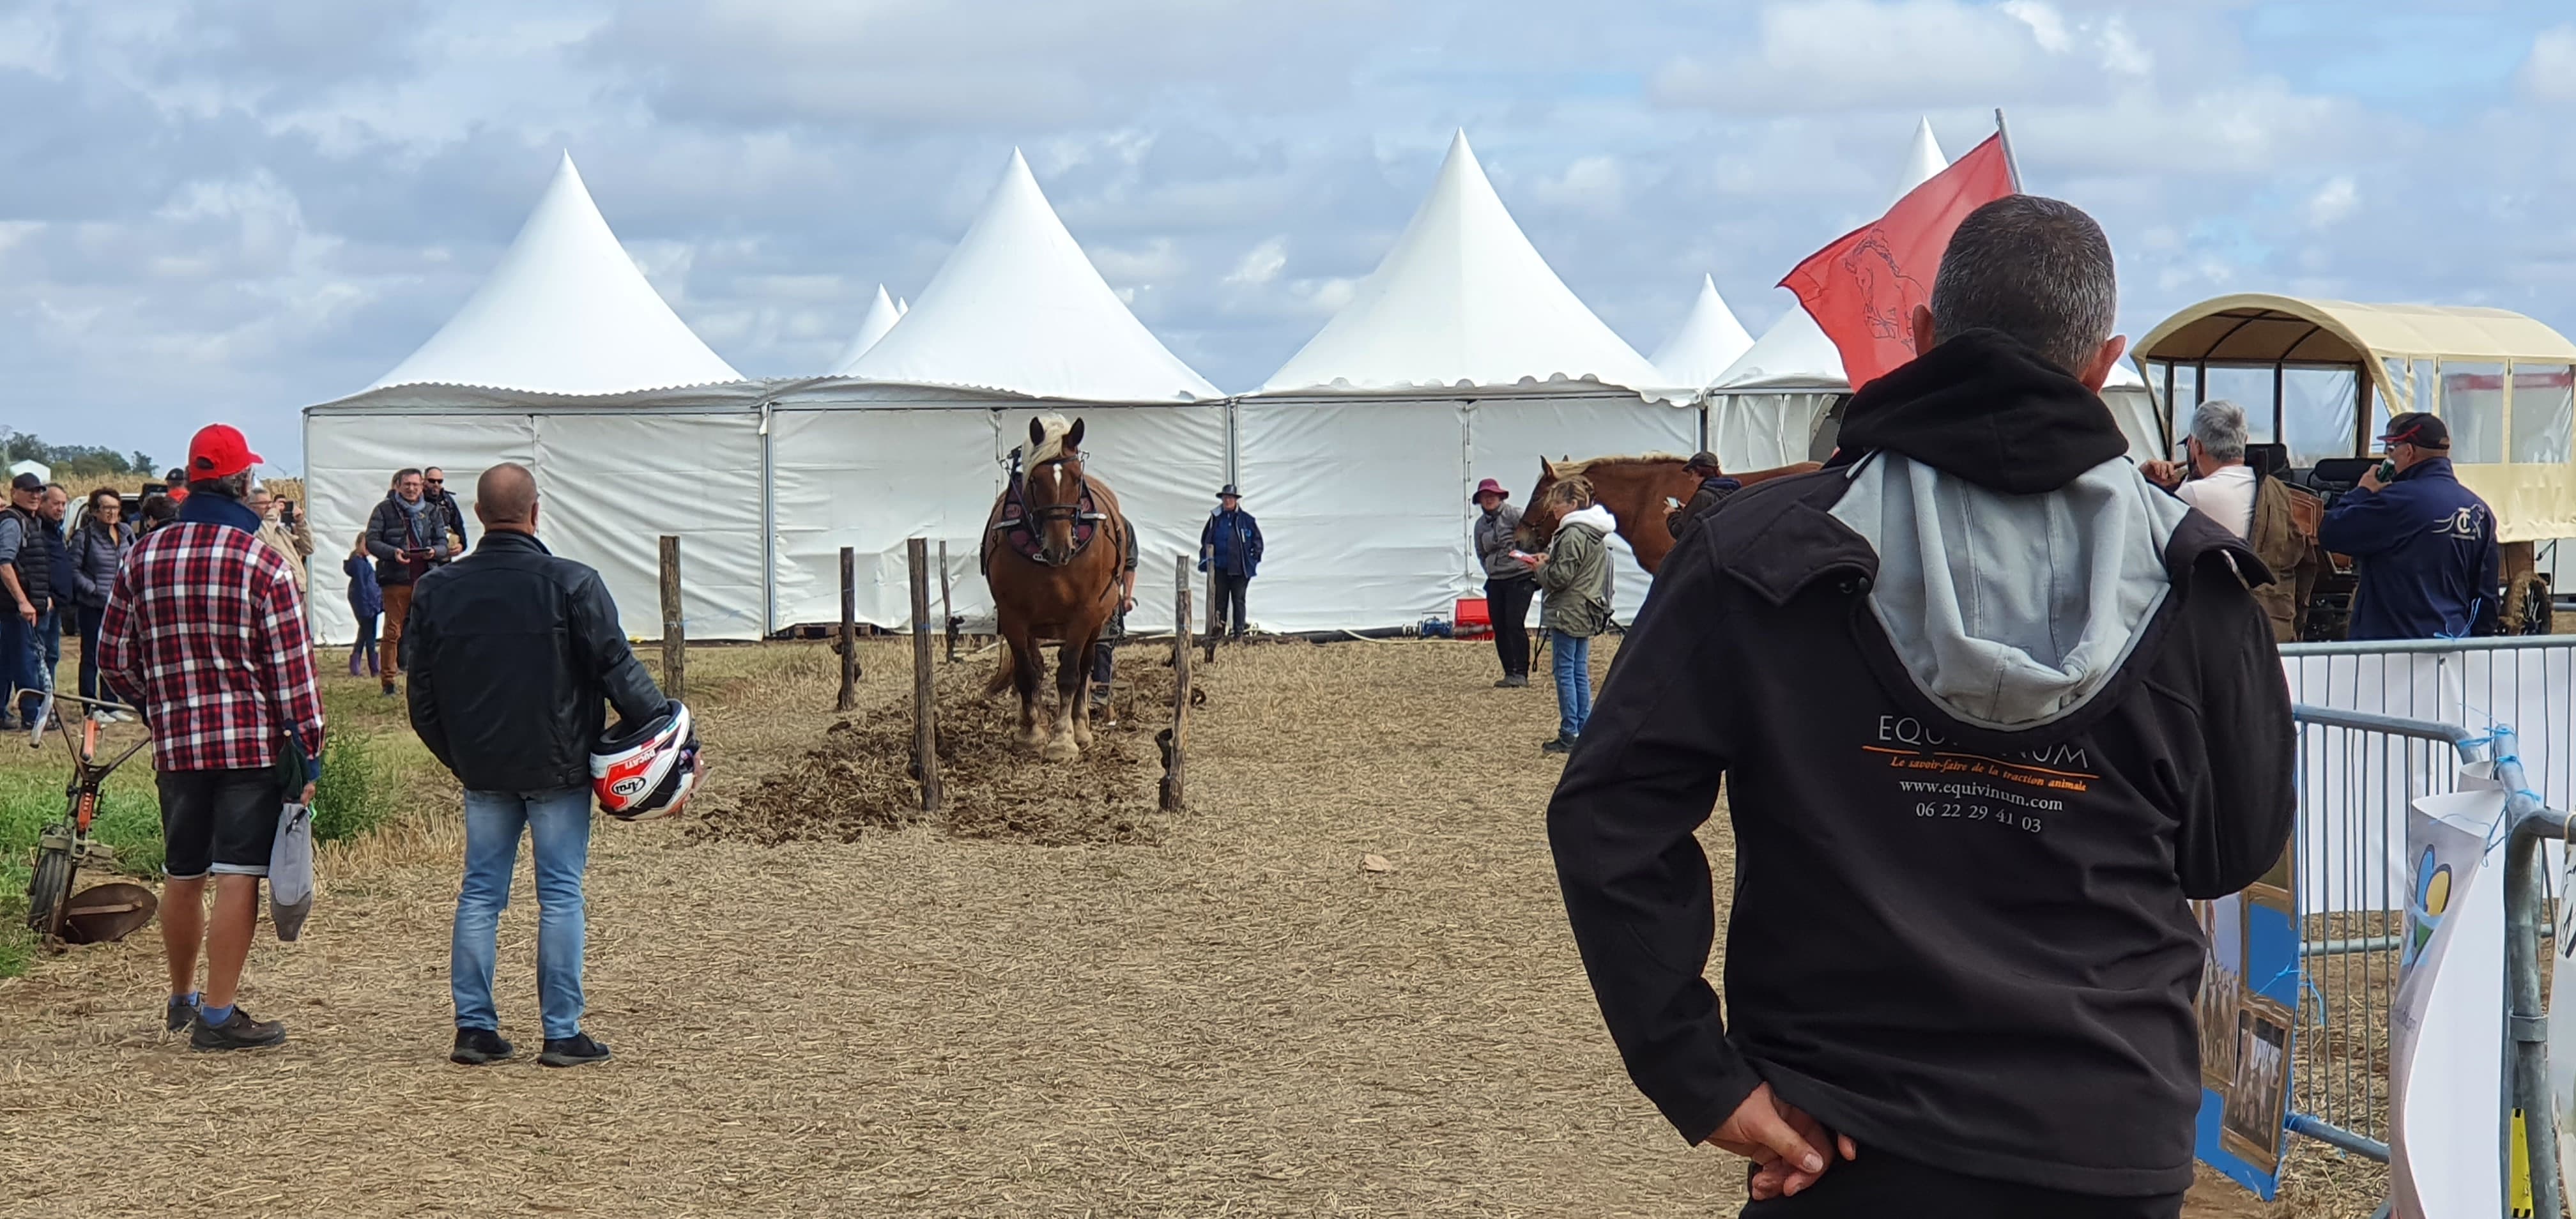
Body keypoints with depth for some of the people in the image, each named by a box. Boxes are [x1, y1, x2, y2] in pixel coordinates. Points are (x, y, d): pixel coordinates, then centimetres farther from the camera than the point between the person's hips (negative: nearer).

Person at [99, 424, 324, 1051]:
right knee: (238, 876, -3)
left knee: (182, 875, 17)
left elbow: (114, 659, 10)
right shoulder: (262, 563, -9)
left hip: (175, 743, 5)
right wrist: (308, 752, -4)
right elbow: (292, 667, -9)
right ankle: (219, 1014, -3)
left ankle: (183, 998, 32)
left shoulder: (142, 557, 4)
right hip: (254, 742, -5)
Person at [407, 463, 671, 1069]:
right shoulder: (572, 585, -12)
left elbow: (422, 698, 8)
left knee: (481, 892, 11)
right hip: (557, 767, -4)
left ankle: (474, 1027, 10)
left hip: (481, 769, 4)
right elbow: (618, 670, -10)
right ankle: (563, 1033, 2)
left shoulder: (436, 592, 1)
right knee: (561, 894, 2)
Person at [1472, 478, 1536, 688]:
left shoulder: (1513, 515, -8)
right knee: (1499, 628, 4)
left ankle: (1521, 674, -12)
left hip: (1520, 577, -7)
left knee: (1515, 625, -13)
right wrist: (1491, 571, 12)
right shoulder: (1480, 524, 11)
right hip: (1495, 582, 7)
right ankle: (1510, 673, 10)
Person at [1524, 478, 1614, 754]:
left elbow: (1560, 577, -20)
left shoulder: (1573, 535, -18)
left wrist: (1540, 568, -1)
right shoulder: (1596, 534, 13)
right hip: (1587, 613, 9)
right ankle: (1585, 731, 14)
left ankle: (1569, 736, -3)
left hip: (1568, 612, -9)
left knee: (1565, 672, -4)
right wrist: (1547, 561, 12)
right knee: (1580, 673, 13)